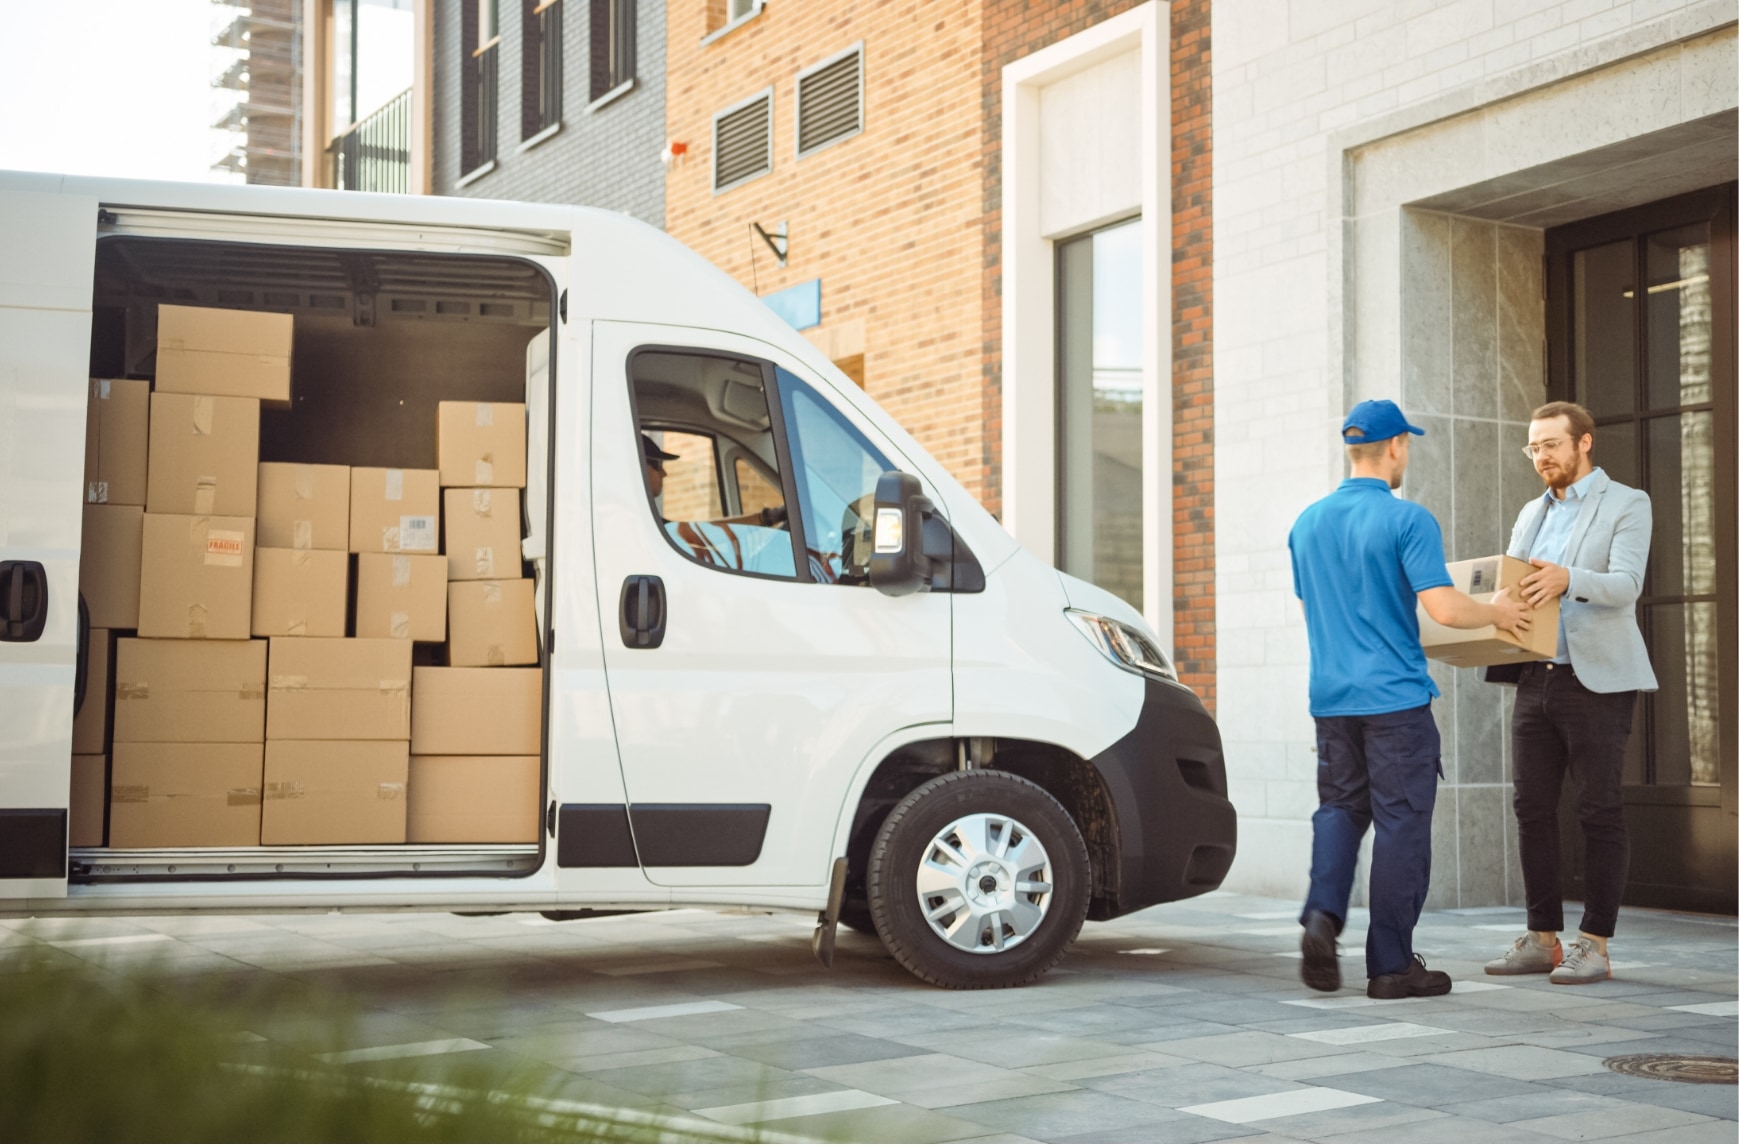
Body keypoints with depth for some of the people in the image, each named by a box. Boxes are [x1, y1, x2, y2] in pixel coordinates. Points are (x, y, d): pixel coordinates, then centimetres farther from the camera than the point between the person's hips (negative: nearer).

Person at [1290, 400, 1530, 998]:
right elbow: (1442, 608, -18)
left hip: (1331, 697, 5)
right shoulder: (1407, 520, -11)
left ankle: (1322, 915, -7)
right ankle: (1391, 964, 6)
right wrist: (1496, 611, 0)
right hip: (1396, 698, -5)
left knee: (1340, 808, 16)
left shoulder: (1307, 523, 9)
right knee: (1401, 823, 2)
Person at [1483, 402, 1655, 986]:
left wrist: (1567, 579, -33)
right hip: (1536, 676, 6)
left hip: (1597, 680, -6)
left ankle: (1594, 945, 3)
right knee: (1532, 808, 4)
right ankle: (1542, 939, 12)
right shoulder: (1531, 514, 19)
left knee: (1600, 811, -3)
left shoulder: (1627, 504, 0)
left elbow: (1626, 585, -14)